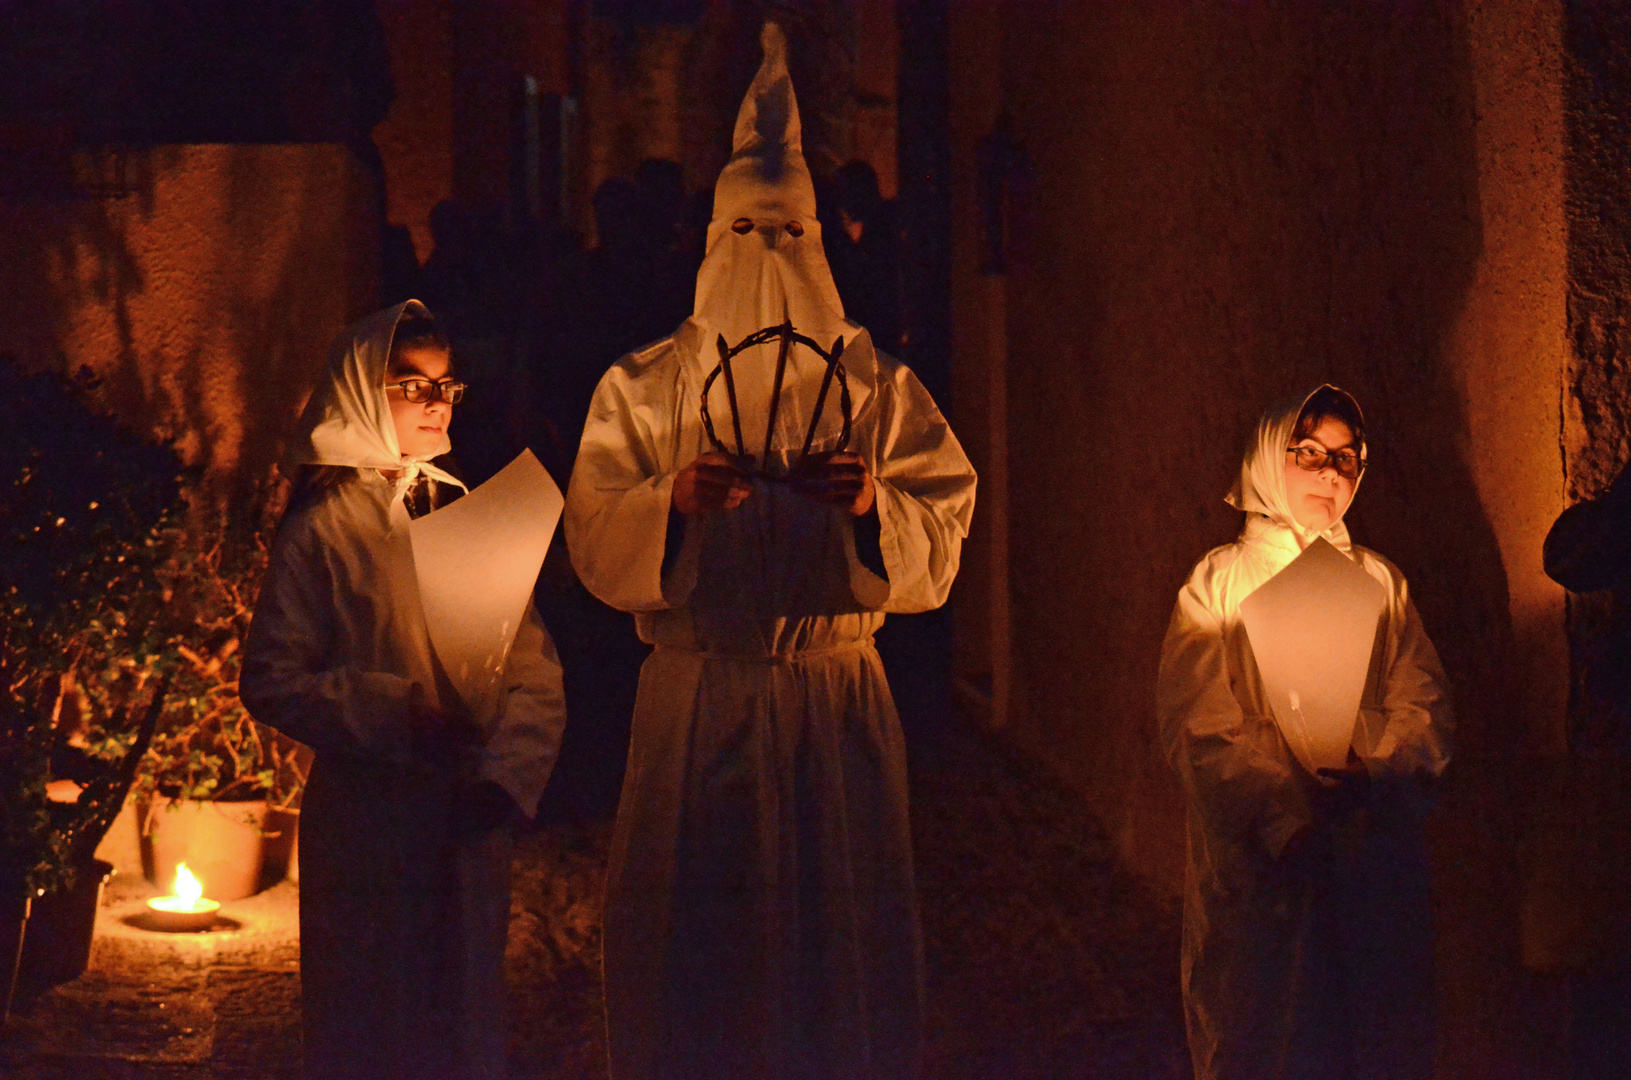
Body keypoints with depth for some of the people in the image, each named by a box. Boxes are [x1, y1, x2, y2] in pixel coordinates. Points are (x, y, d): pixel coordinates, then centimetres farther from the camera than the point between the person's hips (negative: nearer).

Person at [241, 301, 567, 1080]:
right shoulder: (327, 526, -4)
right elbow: (271, 681, -10)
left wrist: (503, 775, -12)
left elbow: (534, 669, 5)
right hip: (369, 824, -4)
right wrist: (399, 714, -21)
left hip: (471, 824, 5)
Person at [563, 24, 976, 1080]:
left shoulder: (878, 387, 9)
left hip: (837, 710, 0)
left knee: (837, 933, 0)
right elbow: (595, 539, 1)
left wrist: (875, 505, -16)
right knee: (692, 942, -2)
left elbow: (943, 535, 4)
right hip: (695, 703, 0)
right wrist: (671, 502, -18)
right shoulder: (645, 387, 8)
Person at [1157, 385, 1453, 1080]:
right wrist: (1283, 825, -20)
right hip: (1256, 865, -3)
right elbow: (1201, 734, -7)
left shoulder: (1380, 583, 13)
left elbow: (1424, 715, 4)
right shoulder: (1218, 584, 3)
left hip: (1374, 861, 3)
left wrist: (1367, 781, -16)